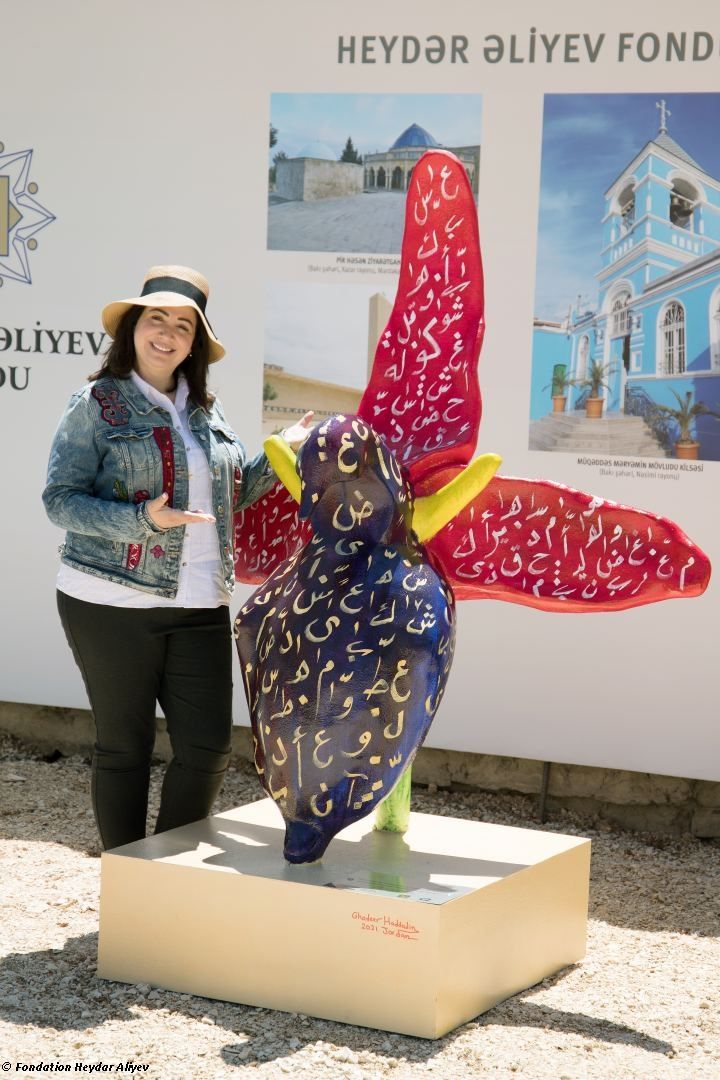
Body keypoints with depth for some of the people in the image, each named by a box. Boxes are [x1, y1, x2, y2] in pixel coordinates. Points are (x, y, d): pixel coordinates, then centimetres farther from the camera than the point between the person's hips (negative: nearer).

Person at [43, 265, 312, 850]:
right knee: (124, 747, 4)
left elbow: (229, 495, 20)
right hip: (112, 603, -5)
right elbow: (60, 499, -8)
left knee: (209, 747, 1)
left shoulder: (206, 410, 13)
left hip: (199, 605, 5)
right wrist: (142, 519, -20)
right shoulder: (97, 405, -3)